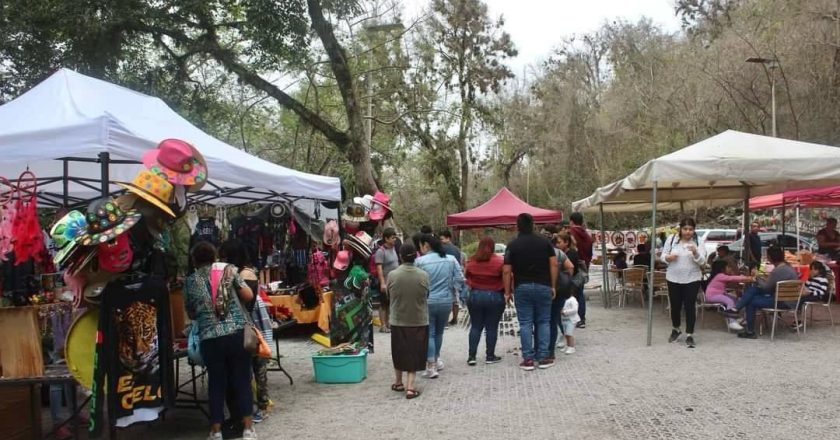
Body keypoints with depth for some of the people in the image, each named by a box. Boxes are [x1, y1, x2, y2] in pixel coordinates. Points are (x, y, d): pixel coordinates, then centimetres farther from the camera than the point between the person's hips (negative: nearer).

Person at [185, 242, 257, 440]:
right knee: (242, 380, 8)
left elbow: (191, 313, 16)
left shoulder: (191, 281, 9)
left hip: (210, 338, 0)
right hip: (237, 333, 0)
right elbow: (248, 296, 3)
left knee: (216, 383, 11)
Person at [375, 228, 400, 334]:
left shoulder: (393, 248, 10)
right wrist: (382, 283, -26)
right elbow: (379, 268, -21)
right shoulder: (381, 251, -15)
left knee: (391, 303, 14)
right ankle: (383, 326, 6)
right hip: (386, 282, -8)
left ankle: (387, 323, 25)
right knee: (384, 304, 0)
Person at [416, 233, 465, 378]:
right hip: (446, 301, 4)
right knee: (439, 332, 20)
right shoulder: (451, 259, 0)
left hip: (427, 302, -4)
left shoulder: (420, 261, -12)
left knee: (429, 334, 2)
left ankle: (431, 366, -4)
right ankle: (436, 360, 34)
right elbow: (459, 279, -2)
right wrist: (454, 291, 11)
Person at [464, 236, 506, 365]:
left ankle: (471, 356, 7)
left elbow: (466, 278, 5)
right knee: (491, 327, 7)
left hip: (475, 296, 2)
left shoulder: (471, 261, -3)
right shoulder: (500, 261, -10)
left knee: (475, 327, 9)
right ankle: (490, 356, 12)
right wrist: (506, 292, 10)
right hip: (495, 297, -2)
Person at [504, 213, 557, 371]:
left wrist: (507, 292, 3)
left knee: (525, 323, 3)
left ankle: (528, 359, 3)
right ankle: (543, 357, 8)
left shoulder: (512, 245, -2)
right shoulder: (545, 242, 3)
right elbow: (554, 264, -2)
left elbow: (507, 271, -5)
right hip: (543, 286, 1)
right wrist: (553, 286, 5)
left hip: (522, 288, -1)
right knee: (543, 322, 9)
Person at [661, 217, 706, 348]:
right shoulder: (671, 239, -1)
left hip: (692, 279, -2)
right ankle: (675, 329, 34)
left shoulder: (697, 241, -4)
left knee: (690, 306, -2)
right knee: (675, 305, 11)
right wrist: (668, 257, -20)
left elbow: (702, 261, -11)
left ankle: (689, 335, 6)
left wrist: (695, 252, -30)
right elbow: (663, 256, 3)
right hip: (673, 278, 2)